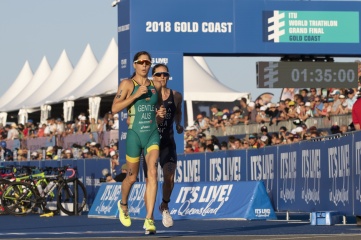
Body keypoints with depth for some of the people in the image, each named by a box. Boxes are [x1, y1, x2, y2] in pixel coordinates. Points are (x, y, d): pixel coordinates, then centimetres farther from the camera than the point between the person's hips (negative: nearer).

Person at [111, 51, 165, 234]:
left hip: (153, 134, 2)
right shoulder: (127, 84, -3)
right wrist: (136, 95, -18)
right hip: (135, 135, -2)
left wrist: (160, 113, 5)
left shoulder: (156, 85, 10)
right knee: (132, 177, 10)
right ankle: (123, 204, 43)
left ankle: (149, 219, -21)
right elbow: (114, 108, -11)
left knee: (152, 172, -17)